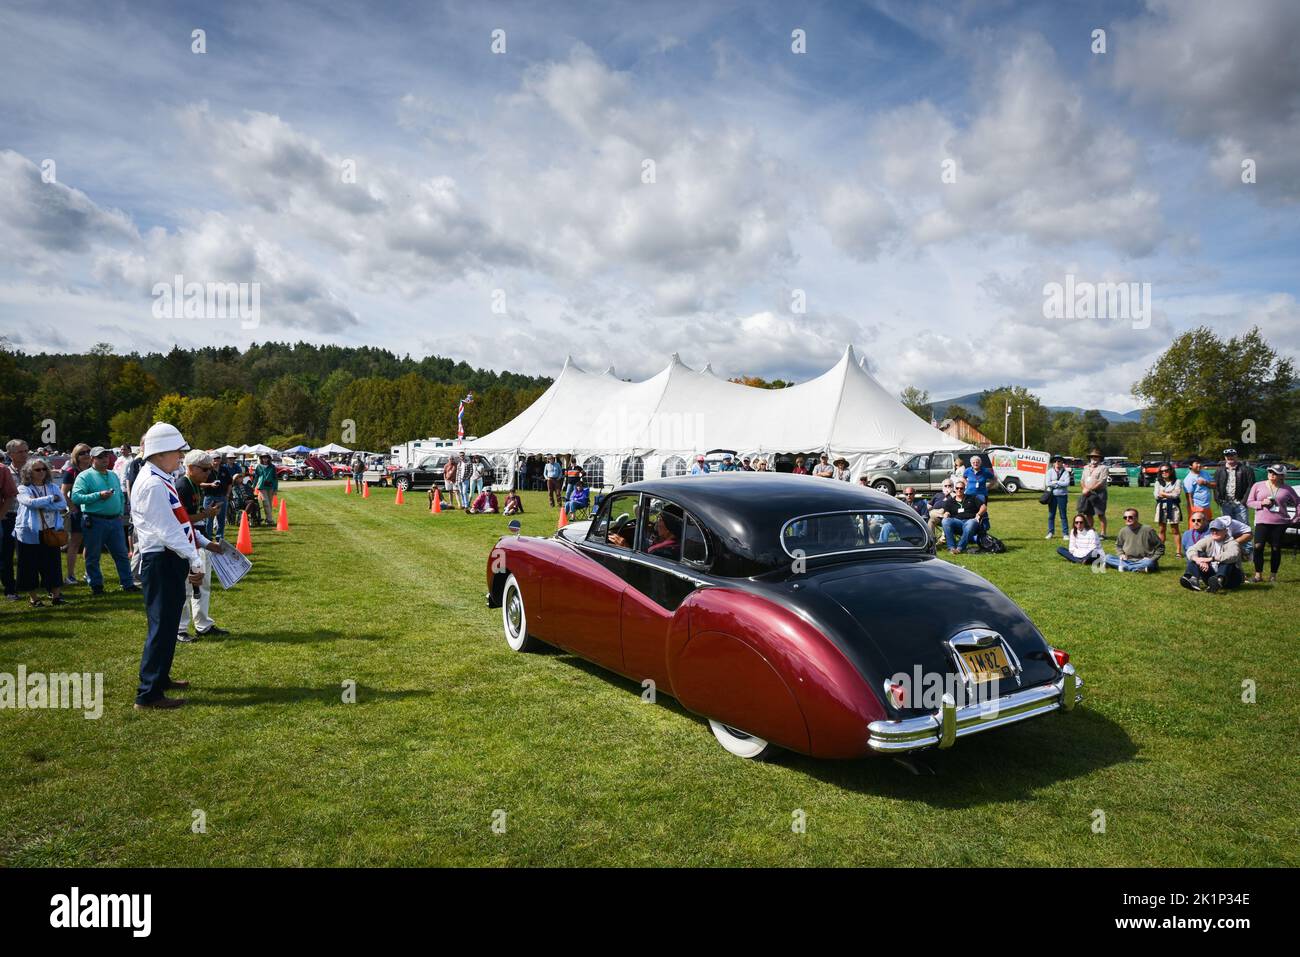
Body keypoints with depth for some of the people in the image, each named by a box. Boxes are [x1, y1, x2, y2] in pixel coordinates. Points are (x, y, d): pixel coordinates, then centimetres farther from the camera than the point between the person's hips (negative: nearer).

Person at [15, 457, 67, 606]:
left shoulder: (53, 487, 10)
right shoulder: (23, 489, 0)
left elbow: (63, 504, -6)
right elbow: (31, 502, -20)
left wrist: (41, 504, -14)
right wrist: (51, 499, -12)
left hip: (51, 532, 3)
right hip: (30, 533, -3)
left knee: (53, 564, 4)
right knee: (30, 566, 4)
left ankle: (56, 595, 10)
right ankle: (32, 597, 14)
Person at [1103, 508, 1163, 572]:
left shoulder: (1147, 530, -7)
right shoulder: (1123, 531, 5)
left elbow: (1160, 547, 1)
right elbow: (1118, 546, 23)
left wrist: (1151, 559, -11)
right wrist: (1121, 554, 1)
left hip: (1143, 561, -4)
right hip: (1127, 560, 4)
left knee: (1149, 563, -39)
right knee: (1107, 558, -19)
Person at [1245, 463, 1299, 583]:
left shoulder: (1287, 489, 6)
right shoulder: (1258, 486, 5)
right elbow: (1249, 502, 5)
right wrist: (1262, 503, -12)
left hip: (1280, 523, 1)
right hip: (1262, 522, -1)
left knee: (1276, 549, 4)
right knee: (1258, 546, -13)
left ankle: (1273, 575, 15)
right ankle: (1258, 575, -3)